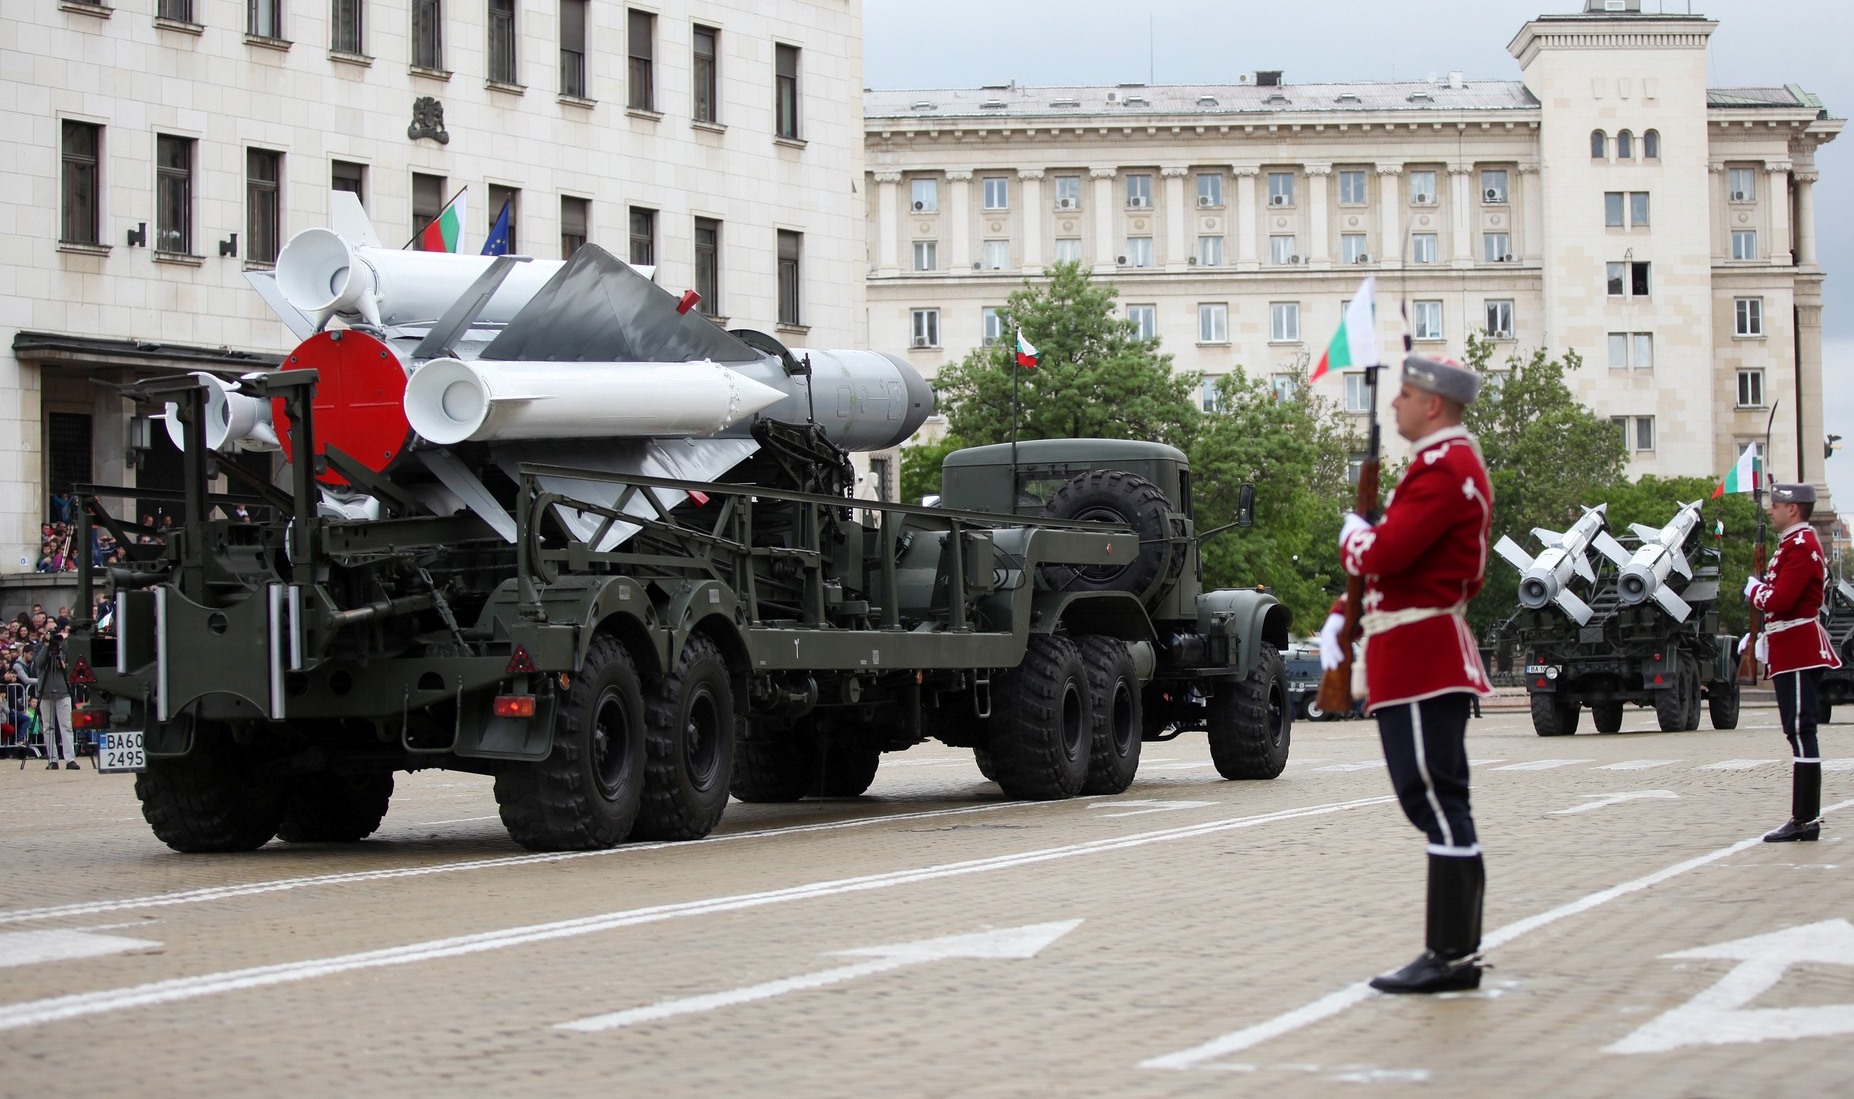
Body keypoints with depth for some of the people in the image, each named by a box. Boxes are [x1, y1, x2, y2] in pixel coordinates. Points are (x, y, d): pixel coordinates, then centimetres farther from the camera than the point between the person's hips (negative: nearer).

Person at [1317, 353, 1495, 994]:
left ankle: (1451, 957, -8)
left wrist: (1351, 535, -2)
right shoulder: (1450, 463, 20)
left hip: (1421, 657, -11)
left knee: (1437, 801, -9)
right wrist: (1343, 616, 14)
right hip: (1426, 655, 11)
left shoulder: (1444, 469, -15)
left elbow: (1384, 552, -24)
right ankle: (1457, 951, 17)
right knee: (1437, 803, 12)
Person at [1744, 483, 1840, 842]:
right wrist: (1763, 635, 13)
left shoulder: (1801, 547, -15)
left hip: (1798, 651, -11)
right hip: (1793, 650, 11)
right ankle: (1806, 817, 14)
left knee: (1801, 732, -10)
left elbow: (1780, 600, -24)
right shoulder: (1794, 543, 19)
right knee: (1799, 732, 11)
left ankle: (1805, 819, -11)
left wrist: (1753, 589, -5)